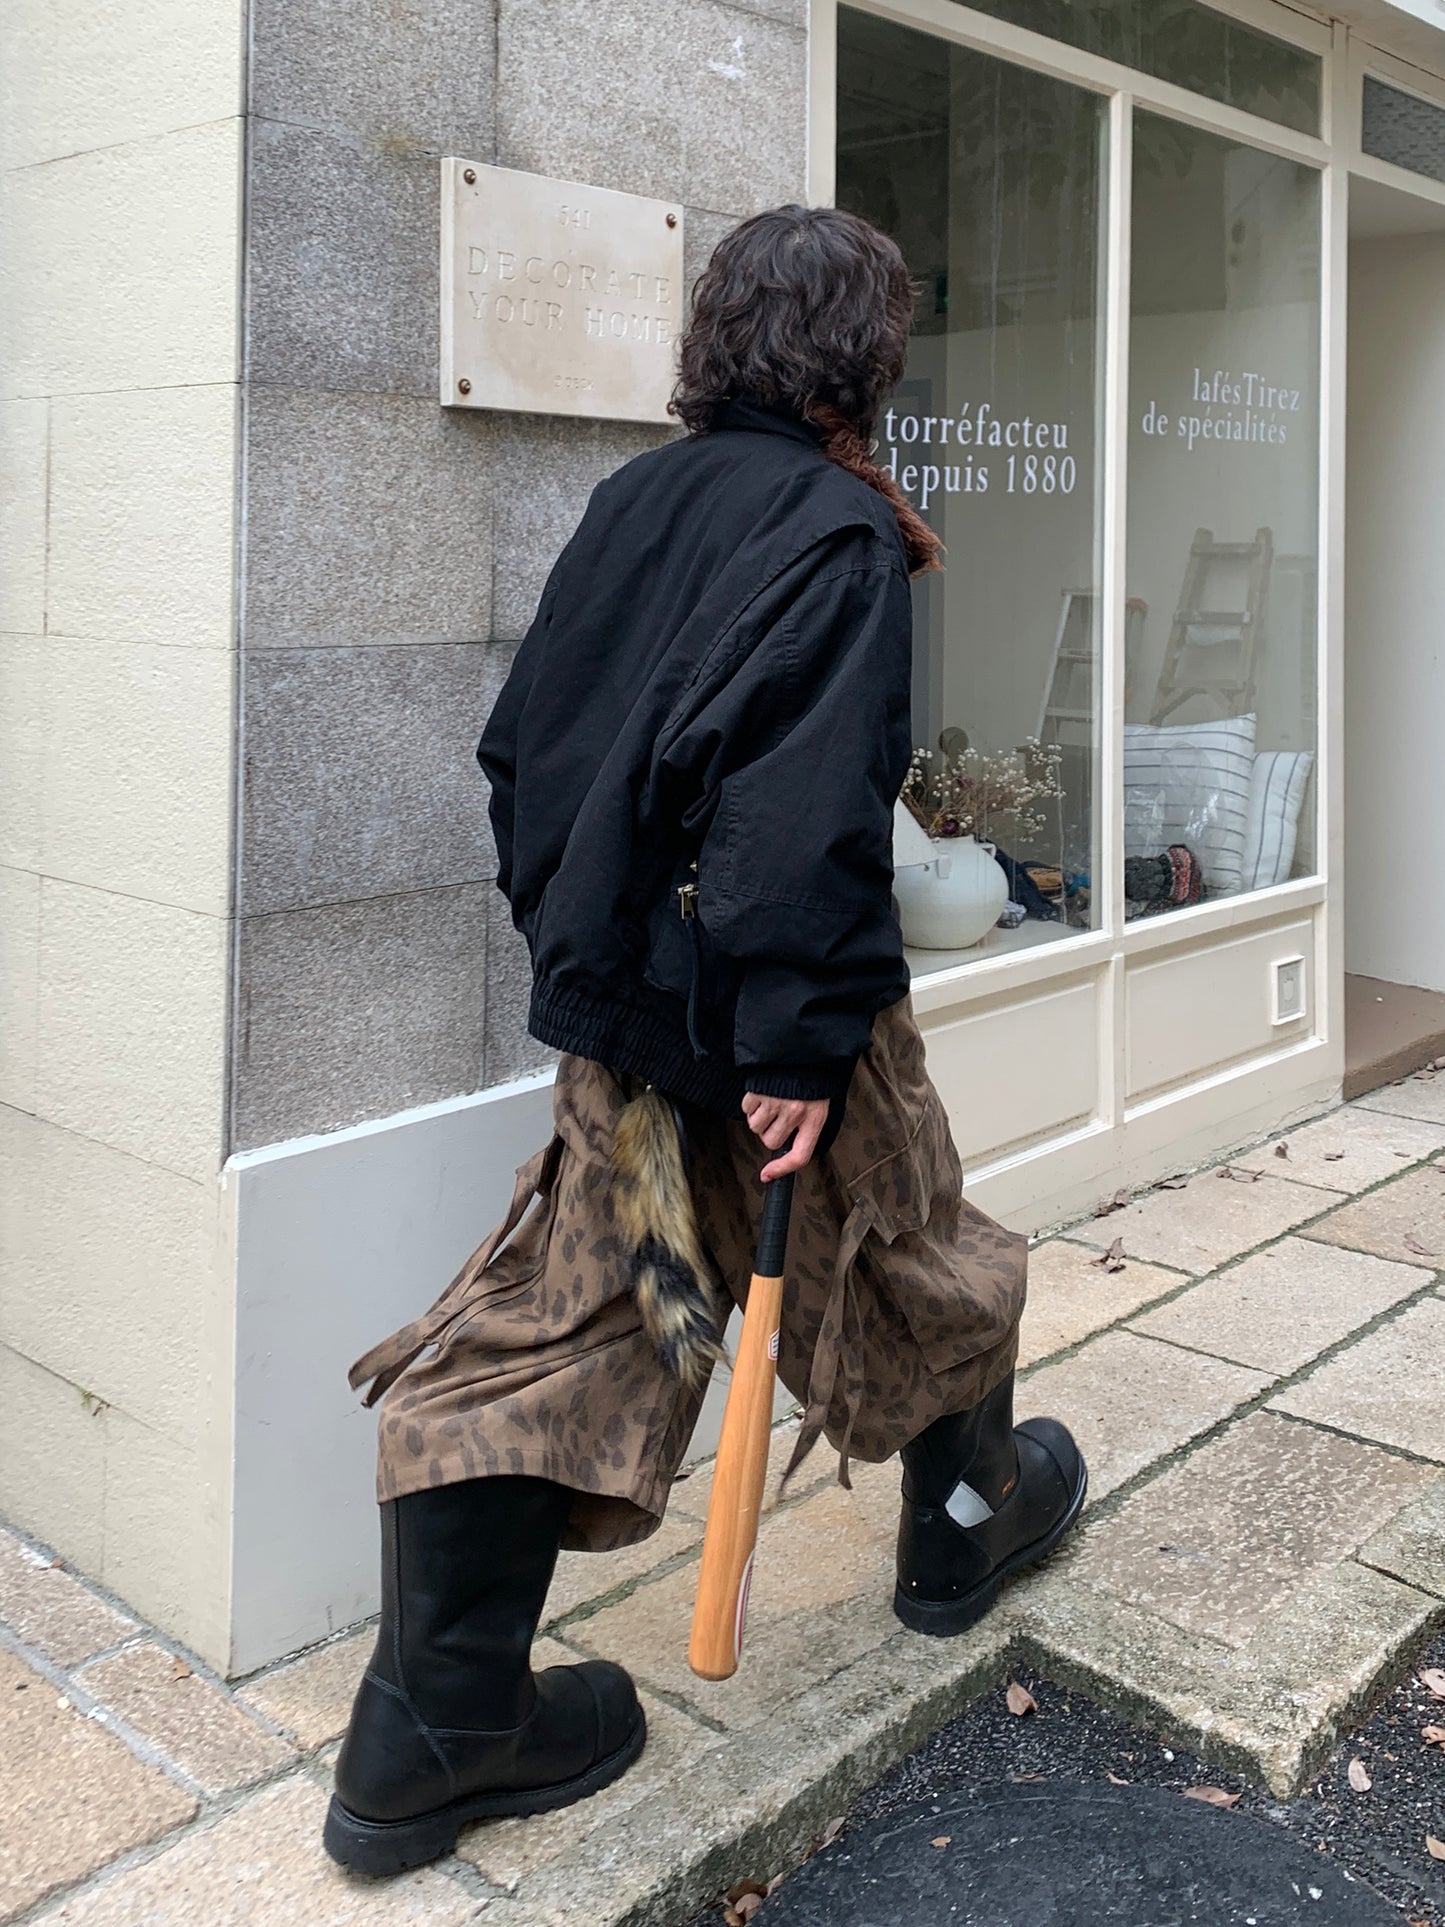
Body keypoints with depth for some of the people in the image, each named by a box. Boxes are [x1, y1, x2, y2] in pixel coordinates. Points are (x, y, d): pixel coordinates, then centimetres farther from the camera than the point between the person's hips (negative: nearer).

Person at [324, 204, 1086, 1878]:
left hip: (608, 985, 7)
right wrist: (802, 1039, -24)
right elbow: (809, 804, -25)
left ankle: (431, 1728, 11)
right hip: (754, 991, -7)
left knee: (562, 1315, 9)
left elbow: (523, 737, 14)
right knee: (909, 1256, 19)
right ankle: (965, 1522, 45)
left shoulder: (632, 502, 10)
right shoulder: (839, 531, -13)